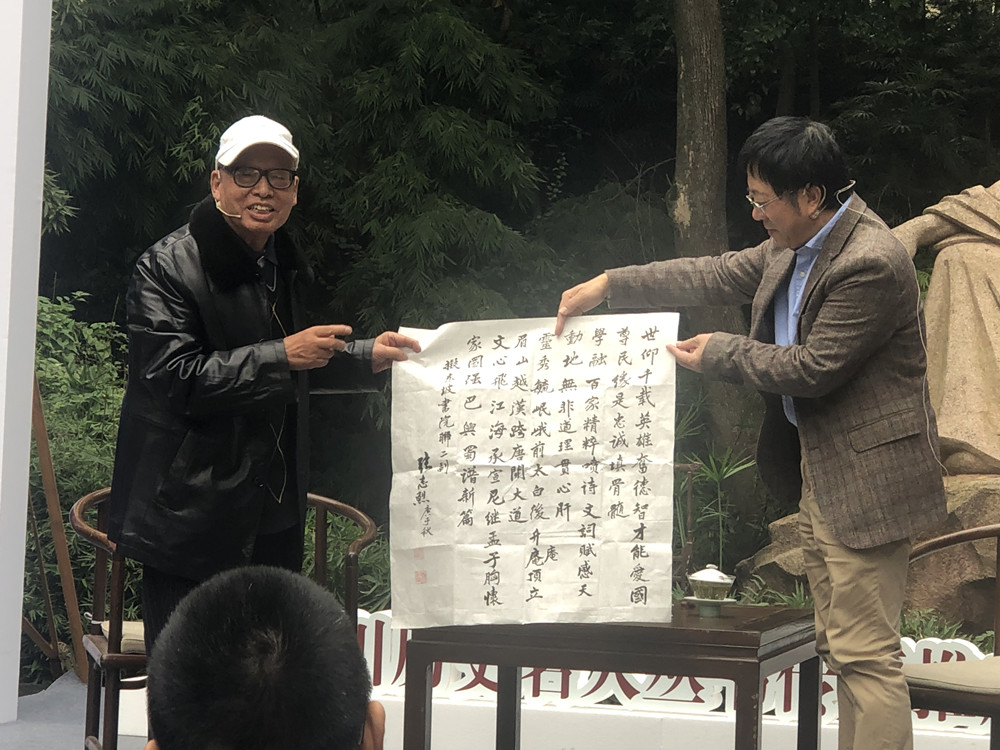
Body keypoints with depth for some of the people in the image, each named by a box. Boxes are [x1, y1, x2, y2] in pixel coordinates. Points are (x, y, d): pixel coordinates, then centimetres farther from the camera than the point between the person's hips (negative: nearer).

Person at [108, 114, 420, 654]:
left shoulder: (282, 266, 15)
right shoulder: (168, 267, -12)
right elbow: (172, 377, -22)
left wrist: (367, 357, 19)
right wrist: (282, 356, -21)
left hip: (274, 517, 8)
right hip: (190, 522, -8)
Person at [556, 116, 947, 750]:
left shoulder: (872, 263, -23)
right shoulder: (796, 244, 7)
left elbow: (812, 368, -21)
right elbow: (719, 276, 17)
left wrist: (718, 354, -7)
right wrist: (608, 286, 16)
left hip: (864, 479, -10)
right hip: (815, 469, 10)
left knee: (866, 654, -7)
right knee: (840, 645, 15)